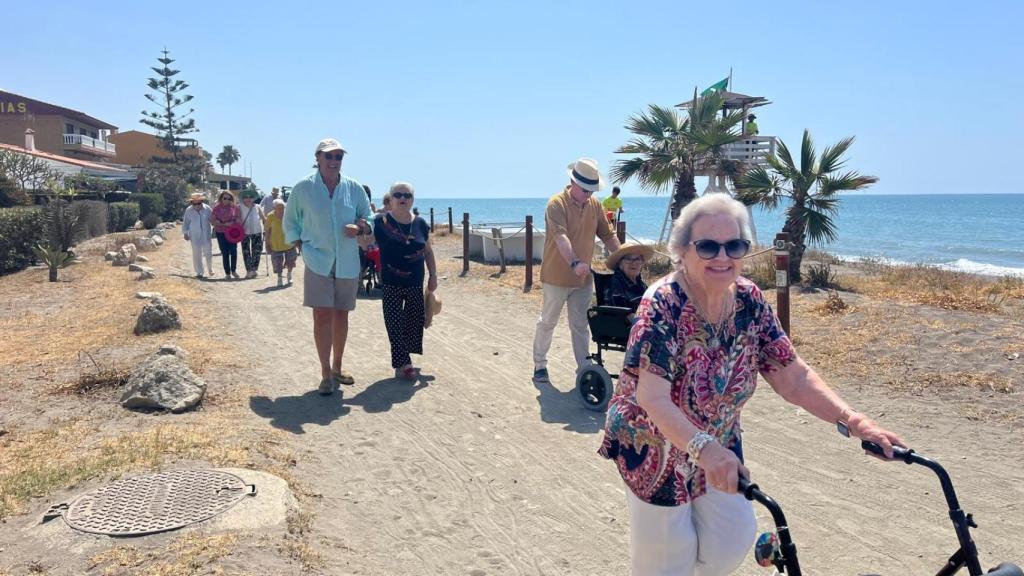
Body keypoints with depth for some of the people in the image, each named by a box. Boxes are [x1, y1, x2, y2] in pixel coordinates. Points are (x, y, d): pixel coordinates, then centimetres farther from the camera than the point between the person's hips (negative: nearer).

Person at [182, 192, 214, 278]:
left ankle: (210, 269, 28)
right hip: (195, 236, 0)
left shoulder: (207, 208, -6)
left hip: (206, 235, 0)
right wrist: (185, 233, 5)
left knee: (208, 253, 7)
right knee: (197, 254, 1)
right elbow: (185, 222, 5)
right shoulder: (188, 210, -4)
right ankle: (199, 272, 9)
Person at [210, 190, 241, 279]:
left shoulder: (234, 208, 2)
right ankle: (227, 273, 12)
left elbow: (238, 219, 9)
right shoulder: (217, 208, -1)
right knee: (225, 253, 3)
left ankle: (233, 270, 15)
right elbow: (213, 220, -4)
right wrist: (224, 224, -16)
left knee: (233, 251, -5)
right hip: (221, 233, -1)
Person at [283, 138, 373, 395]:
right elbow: (290, 222, 9)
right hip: (318, 261, -3)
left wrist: (360, 227, -9)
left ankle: (337, 367, 26)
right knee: (322, 315, -7)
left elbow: (368, 218, 13)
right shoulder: (303, 188, -1)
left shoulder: (354, 188, 4)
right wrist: (301, 247, -1)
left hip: (348, 262, 3)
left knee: (341, 315, 11)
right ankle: (326, 373, 2)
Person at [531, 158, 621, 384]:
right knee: (547, 322, 10)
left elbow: (607, 234, 9)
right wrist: (574, 263, -45)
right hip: (557, 277, -5)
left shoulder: (595, 204, 3)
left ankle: (584, 368, 20)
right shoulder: (557, 204, -17)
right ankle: (539, 365, 22)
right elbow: (560, 237, -31)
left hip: (584, 278, 5)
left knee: (580, 325, 12)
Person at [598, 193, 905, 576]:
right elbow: (653, 398, -35)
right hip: (655, 448, -5)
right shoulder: (663, 303, -27)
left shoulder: (749, 301, -10)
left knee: (732, 542, 6)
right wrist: (704, 448, -49)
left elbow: (794, 377, -9)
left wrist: (852, 420, -22)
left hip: (718, 445, 5)